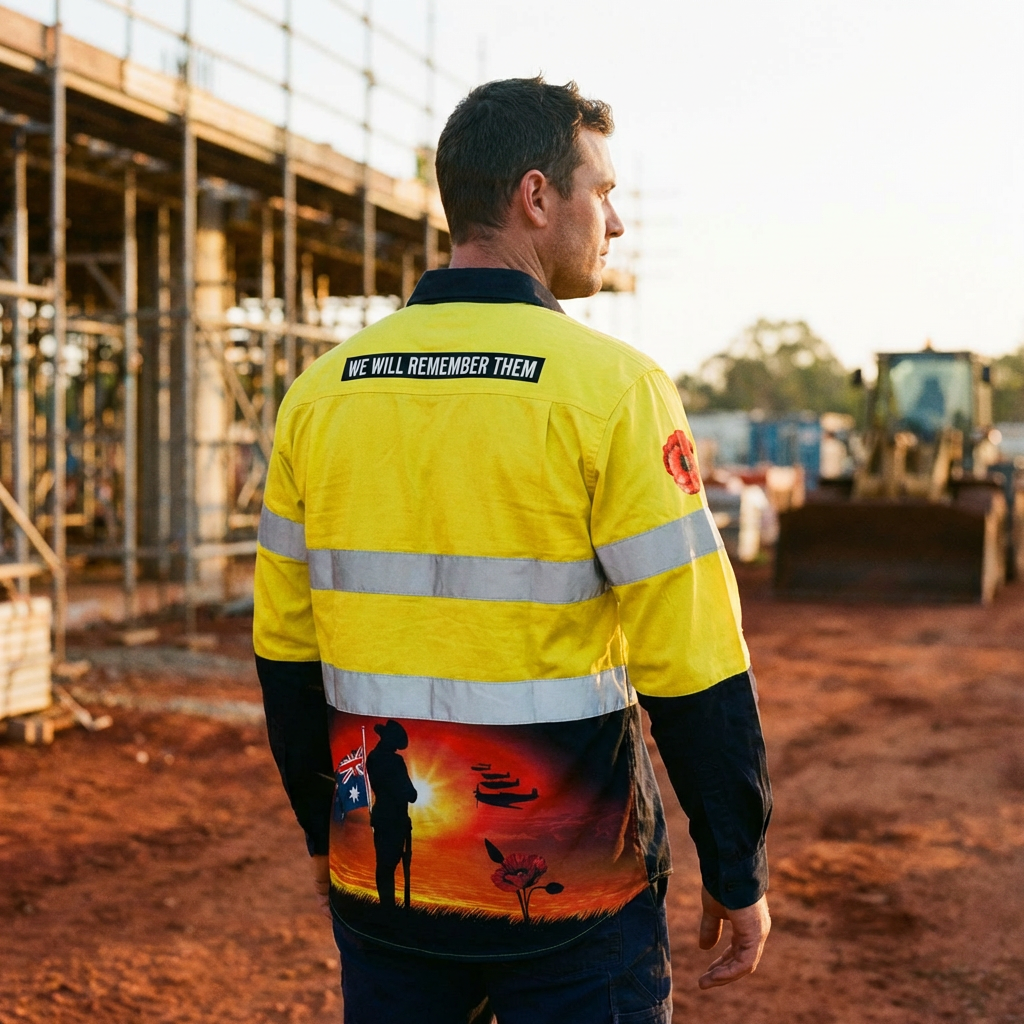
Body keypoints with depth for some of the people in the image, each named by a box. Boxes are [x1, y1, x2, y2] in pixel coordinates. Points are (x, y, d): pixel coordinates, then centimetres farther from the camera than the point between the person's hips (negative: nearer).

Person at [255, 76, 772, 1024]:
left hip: (384, 882, 5)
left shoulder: (322, 393, 1)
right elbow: (694, 664, -15)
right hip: (572, 892, -4)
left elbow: (287, 650, 6)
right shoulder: (613, 389, -14)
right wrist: (739, 874, -3)